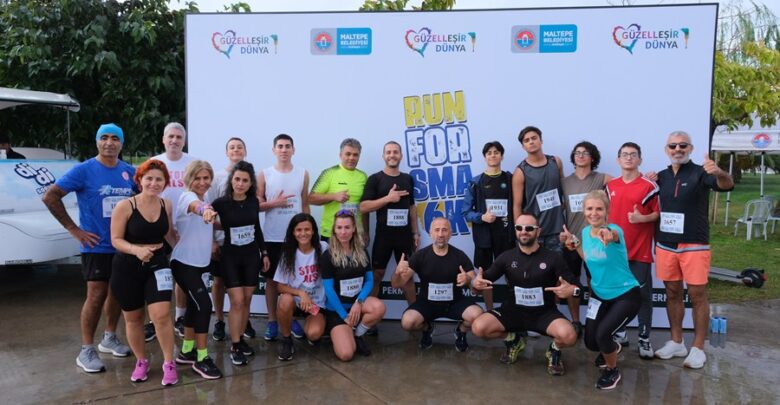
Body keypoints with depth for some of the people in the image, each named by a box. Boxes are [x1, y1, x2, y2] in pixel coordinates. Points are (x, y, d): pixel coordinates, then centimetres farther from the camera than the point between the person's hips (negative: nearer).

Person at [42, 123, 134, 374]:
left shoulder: (129, 172, 4)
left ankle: (109, 338, 31)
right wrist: (73, 229, -12)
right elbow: (50, 197, -10)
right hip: (97, 246, -5)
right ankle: (86, 351, 7)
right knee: (96, 296, -5)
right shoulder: (84, 170, -9)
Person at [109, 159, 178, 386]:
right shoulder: (125, 206, -14)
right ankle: (141, 361, 33)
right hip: (127, 268, -2)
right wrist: (136, 249, -30)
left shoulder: (166, 205, -1)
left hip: (157, 264, 2)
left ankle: (169, 363, 6)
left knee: (161, 315, -11)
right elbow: (116, 240, -13)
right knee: (133, 318, 12)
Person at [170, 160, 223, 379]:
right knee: (204, 305, -15)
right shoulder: (187, 197, -16)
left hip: (199, 263, 9)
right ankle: (202, 358, -6)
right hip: (184, 263, -9)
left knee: (194, 305, 14)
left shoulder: (206, 200, 9)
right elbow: (195, 206, -45)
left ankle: (187, 351, 27)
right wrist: (205, 210, -66)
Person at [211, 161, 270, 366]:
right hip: (230, 257, -4)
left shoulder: (254, 202, 0)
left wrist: (264, 252, 13)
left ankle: (240, 339, 22)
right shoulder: (221, 203, -12)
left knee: (247, 300, 8)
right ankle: (234, 346, 4)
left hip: (251, 256, 4)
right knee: (237, 301, -7)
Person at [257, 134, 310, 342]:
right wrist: (274, 203, -16)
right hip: (271, 237, -1)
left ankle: (293, 319, 19)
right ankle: (272, 321, 16)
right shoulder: (264, 174, 0)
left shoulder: (303, 174, 4)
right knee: (271, 279, 6)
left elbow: (305, 205, 9)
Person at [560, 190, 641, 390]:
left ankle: (612, 371, 8)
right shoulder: (585, 231, -4)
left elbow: (613, 235, -52)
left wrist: (608, 235, -75)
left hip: (626, 295, -6)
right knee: (590, 342, 5)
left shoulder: (614, 229, -23)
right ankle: (611, 348, 44)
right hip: (599, 294, 6)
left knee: (602, 333, -24)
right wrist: (574, 242, 1)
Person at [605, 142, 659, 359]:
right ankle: (619, 333, 24)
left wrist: (642, 218, -21)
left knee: (643, 294, 2)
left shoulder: (649, 186, -5)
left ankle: (644, 339, 11)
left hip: (640, 250, -4)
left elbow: (659, 213, -5)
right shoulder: (610, 186, 9)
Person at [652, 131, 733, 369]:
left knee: (697, 295, 1)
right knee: (673, 294, 12)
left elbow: (727, 186, -23)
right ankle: (676, 343, 23)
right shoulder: (661, 177, 9)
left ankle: (698, 348, 11)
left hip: (694, 245, -4)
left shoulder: (700, 173, -5)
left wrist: (718, 172, -44)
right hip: (665, 245, 4)